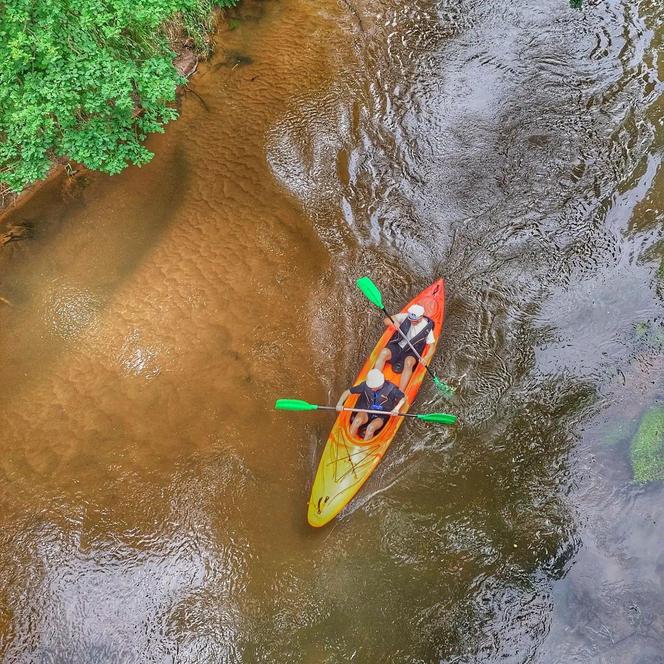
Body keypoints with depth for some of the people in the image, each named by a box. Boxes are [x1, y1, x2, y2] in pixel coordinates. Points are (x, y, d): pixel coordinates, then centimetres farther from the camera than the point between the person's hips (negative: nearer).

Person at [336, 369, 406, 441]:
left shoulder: (390, 388, -15)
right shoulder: (365, 385, -9)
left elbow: (403, 398, -4)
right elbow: (348, 392, -3)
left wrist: (396, 409, -21)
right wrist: (339, 403, -17)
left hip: (381, 416, -2)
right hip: (367, 412, 2)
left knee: (370, 428, -33)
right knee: (357, 421, -31)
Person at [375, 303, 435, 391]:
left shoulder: (427, 327, -8)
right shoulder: (405, 317, -6)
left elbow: (431, 345, -5)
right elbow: (386, 320, -3)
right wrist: (392, 322, -27)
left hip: (411, 352, -2)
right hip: (397, 346, 2)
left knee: (408, 362, -36)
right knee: (384, 352, -29)